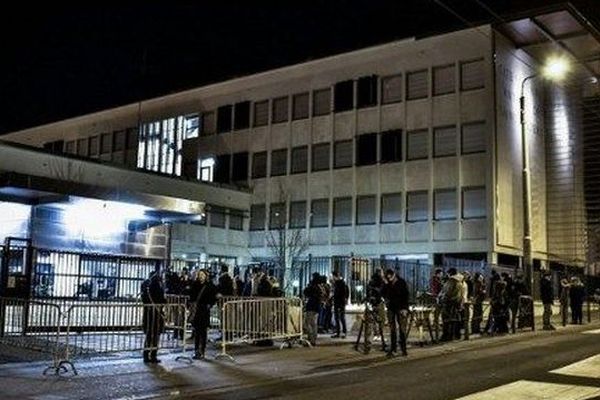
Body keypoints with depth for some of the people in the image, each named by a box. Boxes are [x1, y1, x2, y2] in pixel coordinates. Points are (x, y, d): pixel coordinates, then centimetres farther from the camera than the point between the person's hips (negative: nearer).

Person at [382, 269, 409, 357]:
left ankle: (403, 349, 1)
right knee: (392, 329, 2)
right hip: (391, 309, 3)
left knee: (402, 329, -5)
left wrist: (405, 308, -12)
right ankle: (393, 349, 6)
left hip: (400, 308, -3)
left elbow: (406, 295, -6)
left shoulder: (401, 282, -2)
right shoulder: (387, 284, 7)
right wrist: (386, 285, -10)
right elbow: (383, 294, 3)